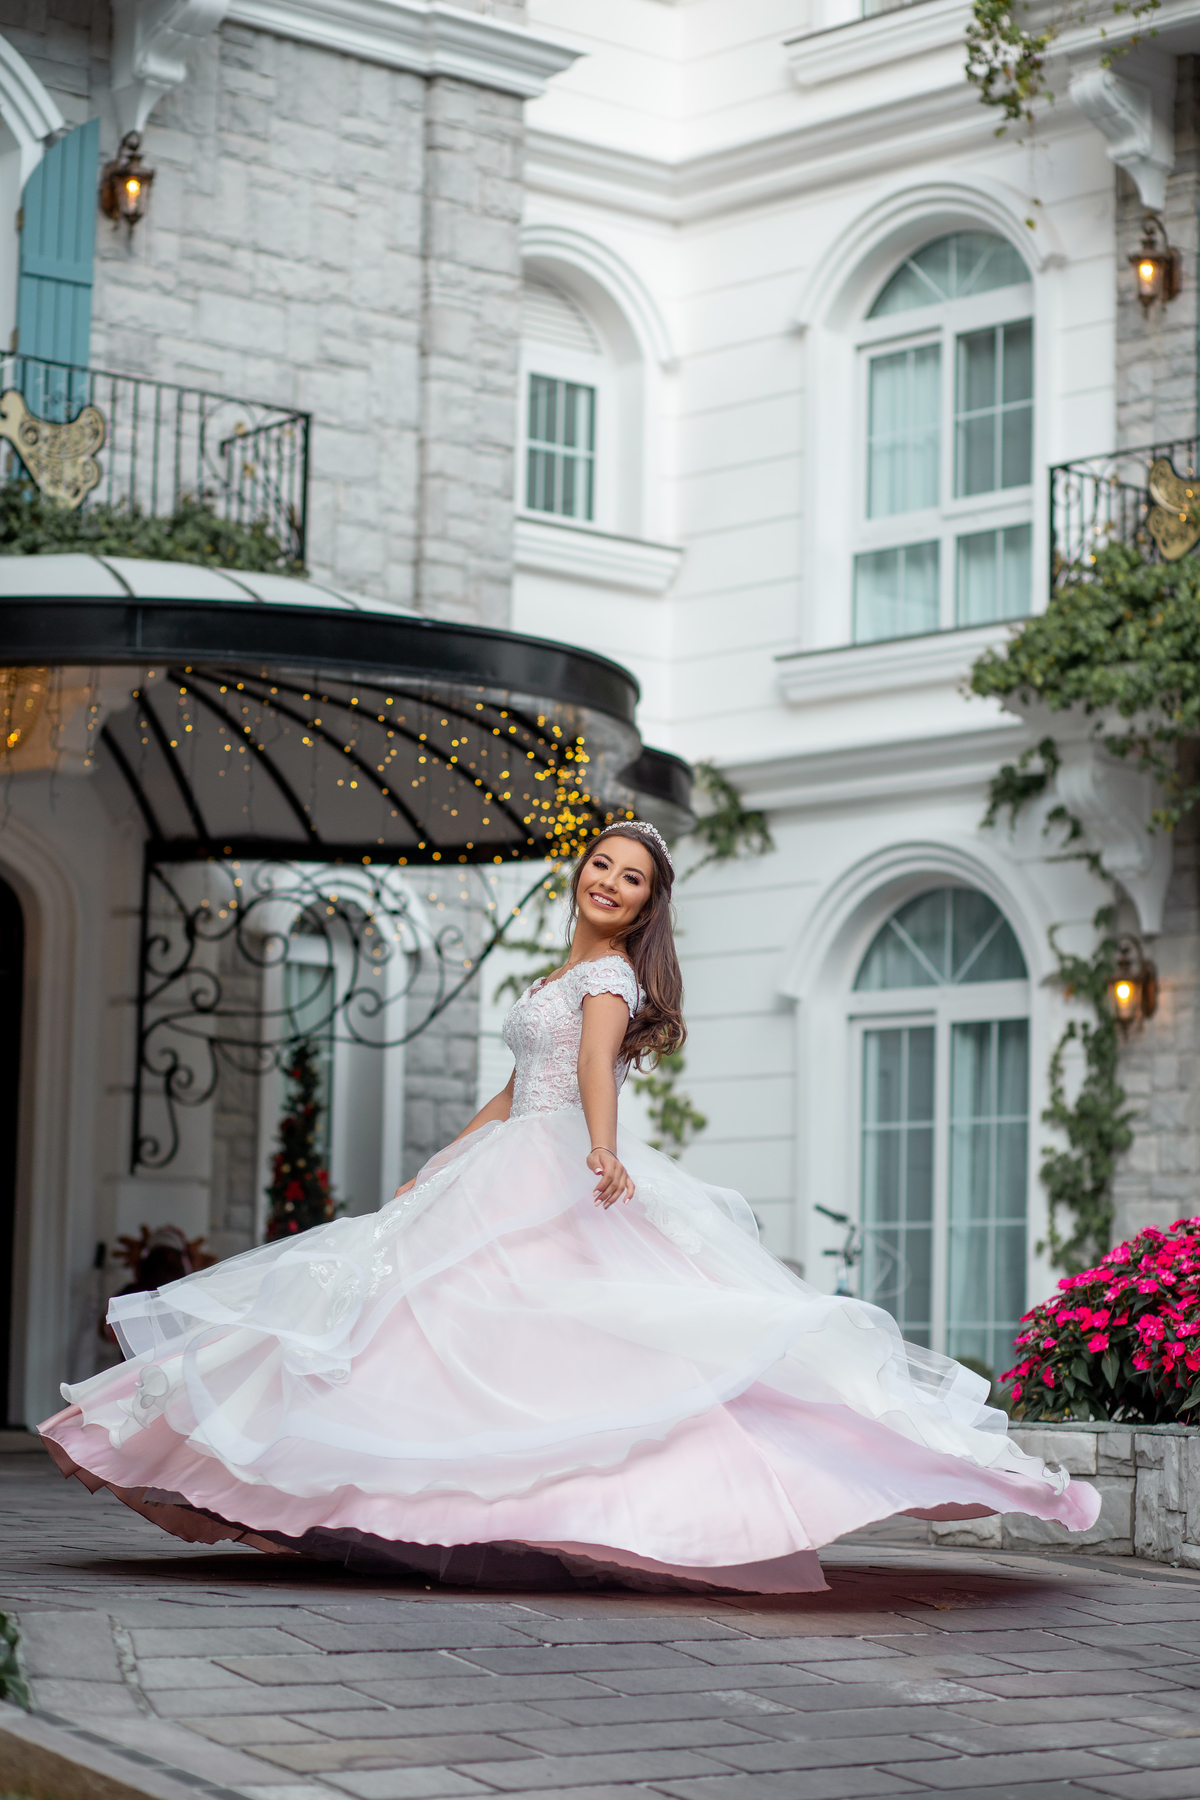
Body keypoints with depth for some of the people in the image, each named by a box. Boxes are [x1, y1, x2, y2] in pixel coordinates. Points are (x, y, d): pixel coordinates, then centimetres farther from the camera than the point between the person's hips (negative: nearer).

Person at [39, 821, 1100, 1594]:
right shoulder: (562, 980, 24)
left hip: (570, 1179, -9)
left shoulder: (612, 974, -3)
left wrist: (602, 1150, -40)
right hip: (510, 1172, 9)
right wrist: (439, 1167, 31)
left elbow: (596, 1063, -24)